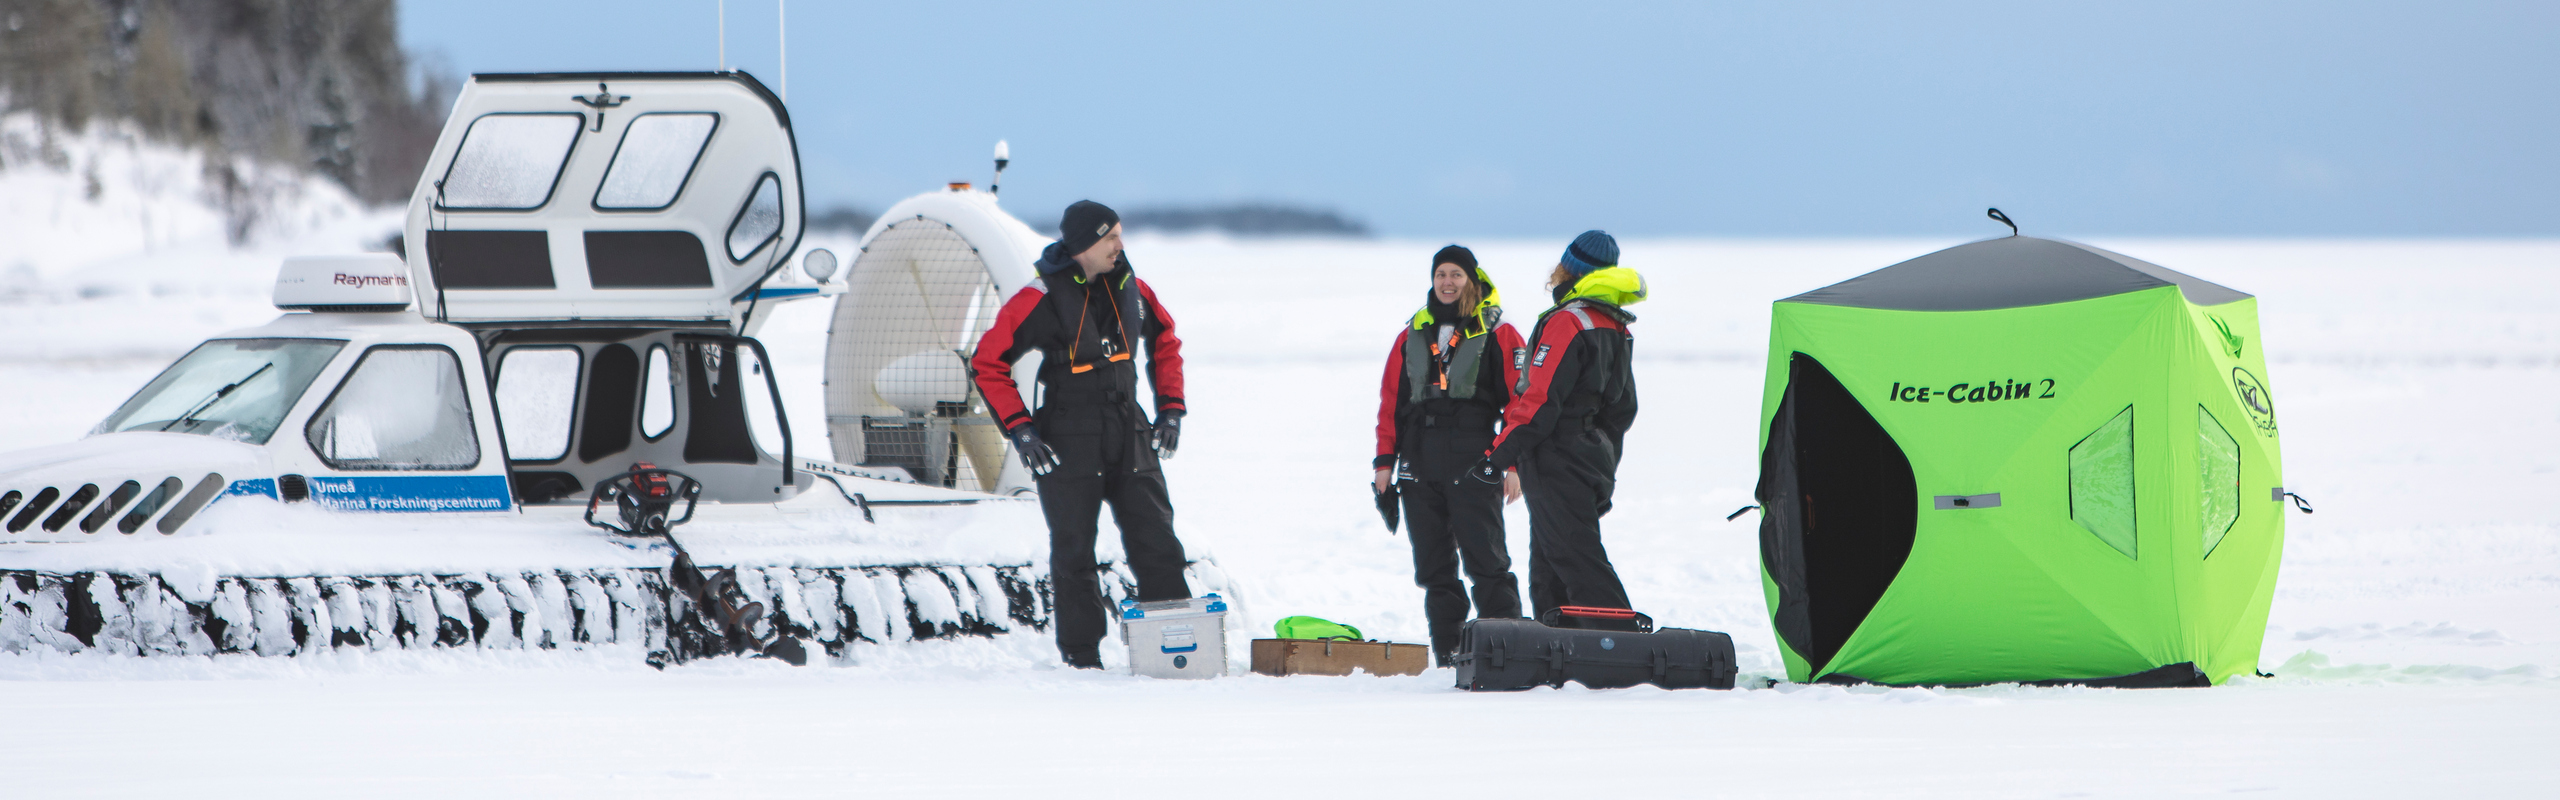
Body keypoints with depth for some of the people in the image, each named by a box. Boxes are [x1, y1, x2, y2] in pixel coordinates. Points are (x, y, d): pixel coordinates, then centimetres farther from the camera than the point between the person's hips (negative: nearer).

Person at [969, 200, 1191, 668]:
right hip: (1069, 445, -4)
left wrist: (1171, 409, 14)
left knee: (1157, 545, 2)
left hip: (1131, 437, 4)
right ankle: (1082, 654, 7)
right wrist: (1018, 429, -11)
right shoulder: (1043, 299, -10)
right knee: (1074, 553, 0)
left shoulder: (1130, 290, 6)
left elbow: (1165, 342, 23)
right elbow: (987, 363, -6)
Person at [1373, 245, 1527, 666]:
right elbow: (1391, 402, 17)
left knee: (1485, 559, -9)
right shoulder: (1413, 335, 16)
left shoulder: (1496, 334, 3)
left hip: (1473, 467, -5)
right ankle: (1447, 651, 9)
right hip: (1420, 468, 5)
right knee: (1433, 566, 5)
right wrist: (1385, 462, 10)